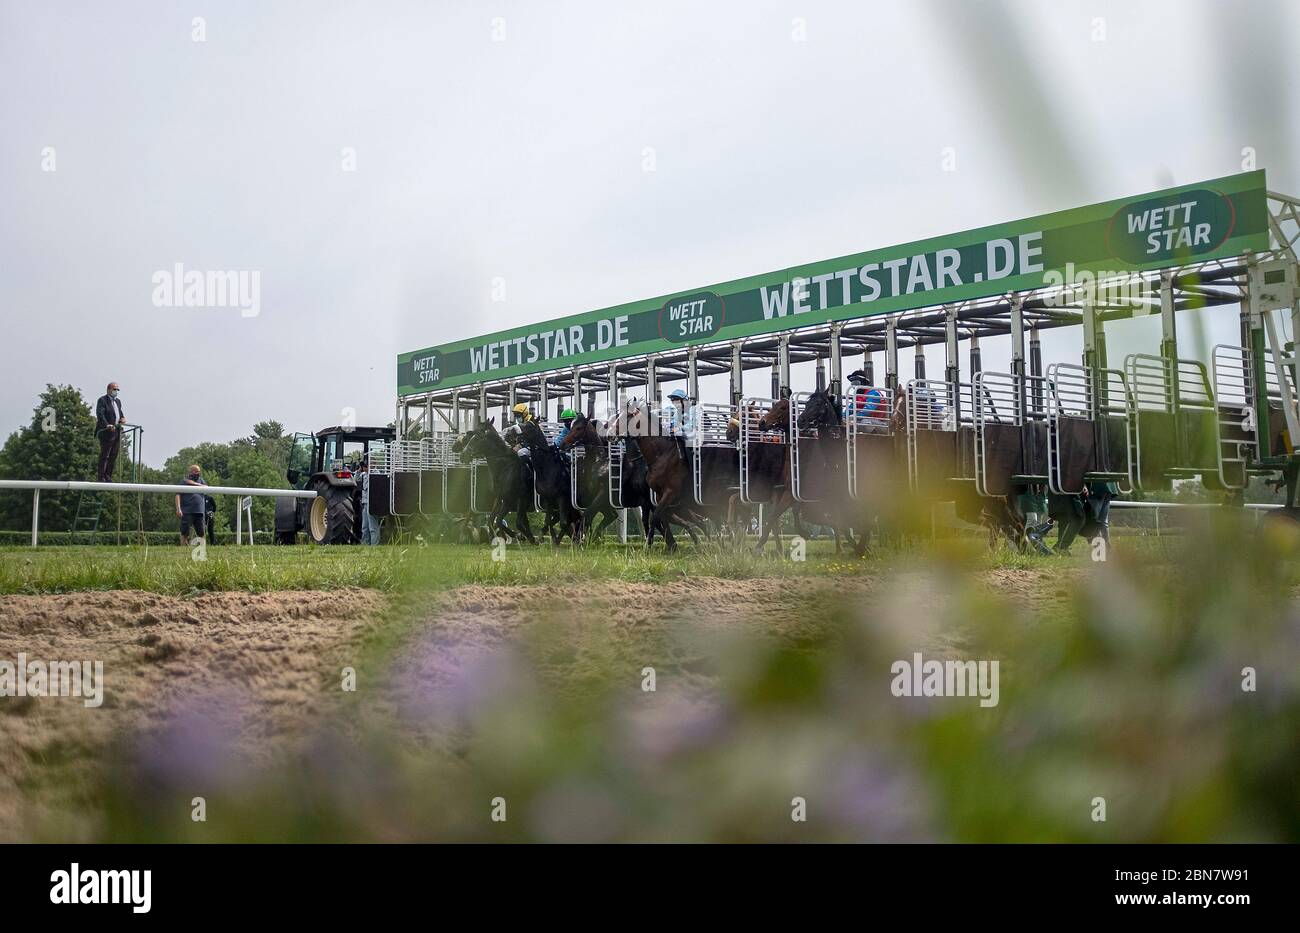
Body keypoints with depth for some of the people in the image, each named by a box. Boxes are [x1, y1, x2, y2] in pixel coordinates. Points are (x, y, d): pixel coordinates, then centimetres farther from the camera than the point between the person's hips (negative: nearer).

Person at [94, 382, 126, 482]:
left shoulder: (117, 402, 20)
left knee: (113, 456, 8)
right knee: (104, 456, -4)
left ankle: (108, 477, 13)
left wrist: (122, 418, 2)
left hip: (117, 432, 8)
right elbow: (100, 414, -17)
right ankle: (102, 478, -2)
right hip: (106, 432, -8)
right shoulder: (102, 400, -5)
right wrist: (107, 425, -31)